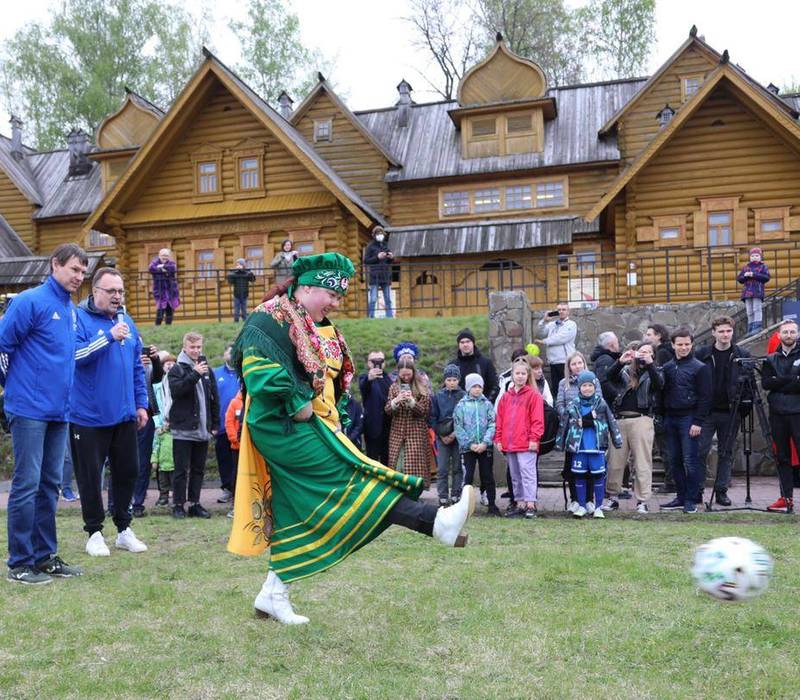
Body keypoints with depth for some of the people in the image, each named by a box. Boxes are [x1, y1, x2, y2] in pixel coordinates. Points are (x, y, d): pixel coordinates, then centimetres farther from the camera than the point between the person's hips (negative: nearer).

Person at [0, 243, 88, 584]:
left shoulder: (71, 310, 13)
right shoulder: (30, 301, -10)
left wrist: (64, 395, 14)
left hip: (59, 411, 8)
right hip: (30, 410, -7)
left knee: (50, 485, 12)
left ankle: (45, 555, 21)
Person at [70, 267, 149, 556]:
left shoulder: (126, 321, 12)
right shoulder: (78, 318, -7)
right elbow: (74, 354, -21)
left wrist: (141, 404, 12)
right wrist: (109, 336, -26)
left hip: (124, 415, 6)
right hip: (89, 416, -5)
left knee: (128, 471, 10)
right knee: (90, 476, 4)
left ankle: (124, 529, 24)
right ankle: (94, 532, 18)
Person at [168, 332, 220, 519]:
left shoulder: (207, 370, 13)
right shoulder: (177, 369, -1)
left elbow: (215, 398, 15)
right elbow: (176, 390, -18)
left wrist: (215, 424, 11)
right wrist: (194, 374, -24)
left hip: (203, 429, 5)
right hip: (183, 428, -5)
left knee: (198, 469, 9)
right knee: (181, 470, -1)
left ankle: (195, 504, 16)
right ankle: (178, 505, 7)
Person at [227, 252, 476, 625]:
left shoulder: (319, 330, 19)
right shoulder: (271, 319, -8)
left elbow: (332, 378, 27)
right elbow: (259, 364, -24)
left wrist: (327, 413, 12)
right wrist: (295, 403, -23)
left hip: (311, 424, 10)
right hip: (286, 425, -10)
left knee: (298, 510, 10)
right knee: (349, 473, -19)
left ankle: (274, 594, 19)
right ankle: (438, 522, -28)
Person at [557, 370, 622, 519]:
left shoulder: (601, 404, 2)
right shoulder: (573, 405, 5)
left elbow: (612, 422, 4)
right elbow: (564, 425, 8)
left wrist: (617, 440, 0)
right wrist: (560, 443, 7)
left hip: (597, 446, -1)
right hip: (578, 447, 1)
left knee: (598, 476, 3)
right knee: (579, 476, 7)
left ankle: (598, 507, 13)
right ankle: (581, 506, 18)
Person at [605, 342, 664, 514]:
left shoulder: (654, 372, 12)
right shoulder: (625, 371, 17)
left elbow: (659, 384, -10)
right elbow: (610, 377, -1)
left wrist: (649, 364, -19)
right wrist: (620, 362, -16)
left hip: (641, 420, -2)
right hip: (620, 419, 3)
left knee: (642, 462, -3)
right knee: (615, 461, 3)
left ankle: (642, 501, 2)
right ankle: (613, 497, 13)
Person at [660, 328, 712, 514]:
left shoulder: (700, 368, -3)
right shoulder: (667, 367, 12)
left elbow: (705, 397, -7)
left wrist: (698, 422, -14)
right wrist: (663, 418, 7)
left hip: (689, 419, -5)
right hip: (670, 418, 6)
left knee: (690, 460, -5)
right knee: (675, 460, 9)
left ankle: (691, 500, 1)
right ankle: (681, 497, 17)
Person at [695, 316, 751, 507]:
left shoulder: (743, 355, 4)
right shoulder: (701, 354, 2)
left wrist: (745, 405, -5)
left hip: (730, 413, 1)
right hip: (706, 412, -1)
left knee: (726, 453, 7)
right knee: (700, 450, -4)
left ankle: (721, 491, 16)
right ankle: (697, 490, 4)